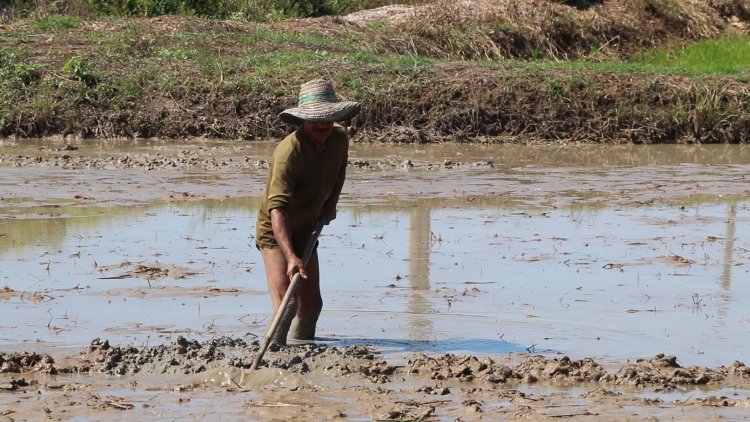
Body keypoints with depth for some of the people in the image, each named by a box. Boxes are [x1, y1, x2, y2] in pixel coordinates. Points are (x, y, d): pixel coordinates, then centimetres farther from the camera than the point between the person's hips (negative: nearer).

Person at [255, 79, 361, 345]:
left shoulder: (340, 139, -8)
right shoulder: (288, 151, -32)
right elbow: (277, 208, -40)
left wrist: (331, 202, 3)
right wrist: (291, 257, -51)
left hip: (306, 232, 7)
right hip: (276, 233, -7)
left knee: (312, 304, 13)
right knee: (287, 303, -23)